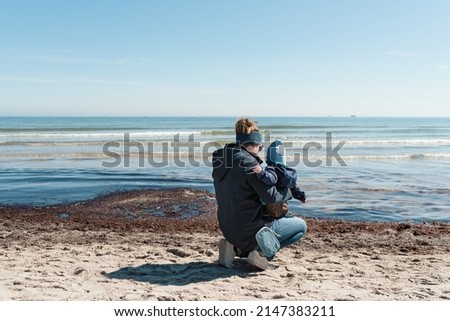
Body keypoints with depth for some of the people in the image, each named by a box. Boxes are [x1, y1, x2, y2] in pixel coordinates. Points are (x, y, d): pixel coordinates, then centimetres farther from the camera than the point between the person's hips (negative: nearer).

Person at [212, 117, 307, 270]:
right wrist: (289, 191, 0)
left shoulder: (220, 162, 4)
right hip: (250, 228, -8)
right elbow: (271, 197, -19)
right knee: (301, 225, 8)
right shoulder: (248, 163, -20)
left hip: (228, 229, 8)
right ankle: (262, 252, -6)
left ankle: (237, 248, 11)